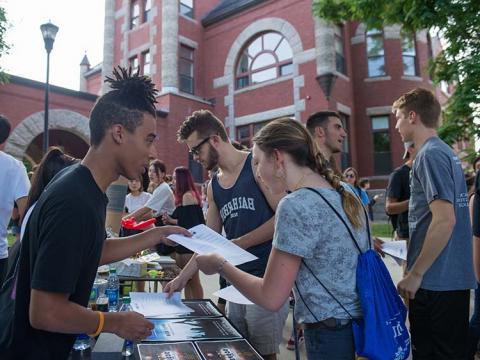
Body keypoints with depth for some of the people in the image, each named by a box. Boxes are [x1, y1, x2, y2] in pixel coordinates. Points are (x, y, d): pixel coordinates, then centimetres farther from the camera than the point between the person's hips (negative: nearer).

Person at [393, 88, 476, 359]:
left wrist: (415, 273, -17)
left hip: (435, 282, -9)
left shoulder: (430, 155, -15)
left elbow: (444, 220, -24)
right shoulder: (446, 152, 13)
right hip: (454, 279, 9)